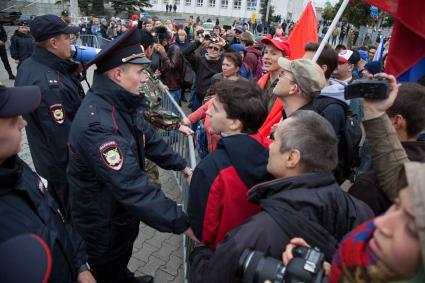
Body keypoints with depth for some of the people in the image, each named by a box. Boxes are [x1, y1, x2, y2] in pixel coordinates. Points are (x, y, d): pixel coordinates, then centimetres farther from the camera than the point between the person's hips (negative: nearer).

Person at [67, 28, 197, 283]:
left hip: (123, 212, 8)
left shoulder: (122, 104, -4)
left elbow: (149, 138, 5)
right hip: (103, 223, -8)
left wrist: (183, 166, -3)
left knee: (123, 257, 33)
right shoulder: (97, 123, -36)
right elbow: (132, 187, -40)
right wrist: (183, 223, -36)